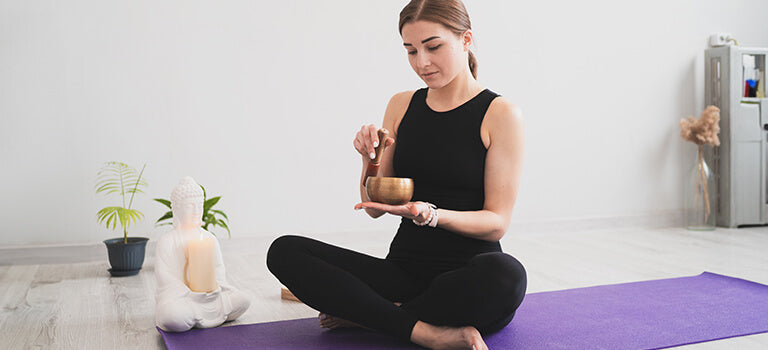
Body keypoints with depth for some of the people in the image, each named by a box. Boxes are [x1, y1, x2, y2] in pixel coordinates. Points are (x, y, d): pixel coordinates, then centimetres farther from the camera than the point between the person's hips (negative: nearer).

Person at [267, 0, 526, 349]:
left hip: (469, 279, -3)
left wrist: (430, 214, -24)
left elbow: (497, 222, -8)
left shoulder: (501, 114, -3)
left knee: (506, 274, -38)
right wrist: (370, 162, -11)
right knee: (284, 251, -13)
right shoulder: (401, 106, 9)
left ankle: (366, 313, -15)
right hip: (404, 266, 4)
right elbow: (374, 209, 9)